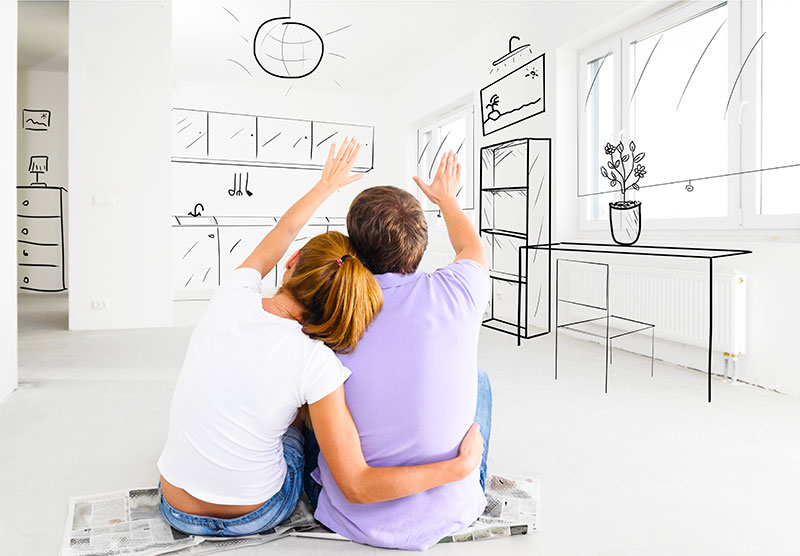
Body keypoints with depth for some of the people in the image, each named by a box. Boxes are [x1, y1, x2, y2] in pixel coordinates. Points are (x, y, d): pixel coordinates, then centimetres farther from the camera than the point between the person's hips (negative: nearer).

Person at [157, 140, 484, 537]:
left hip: (177, 509, 3)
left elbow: (281, 233, 5)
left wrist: (326, 185, 21)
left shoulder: (233, 297, -16)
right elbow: (357, 486, -24)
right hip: (256, 516, -2)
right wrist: (461, 465, -17)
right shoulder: (315, 363, -26)